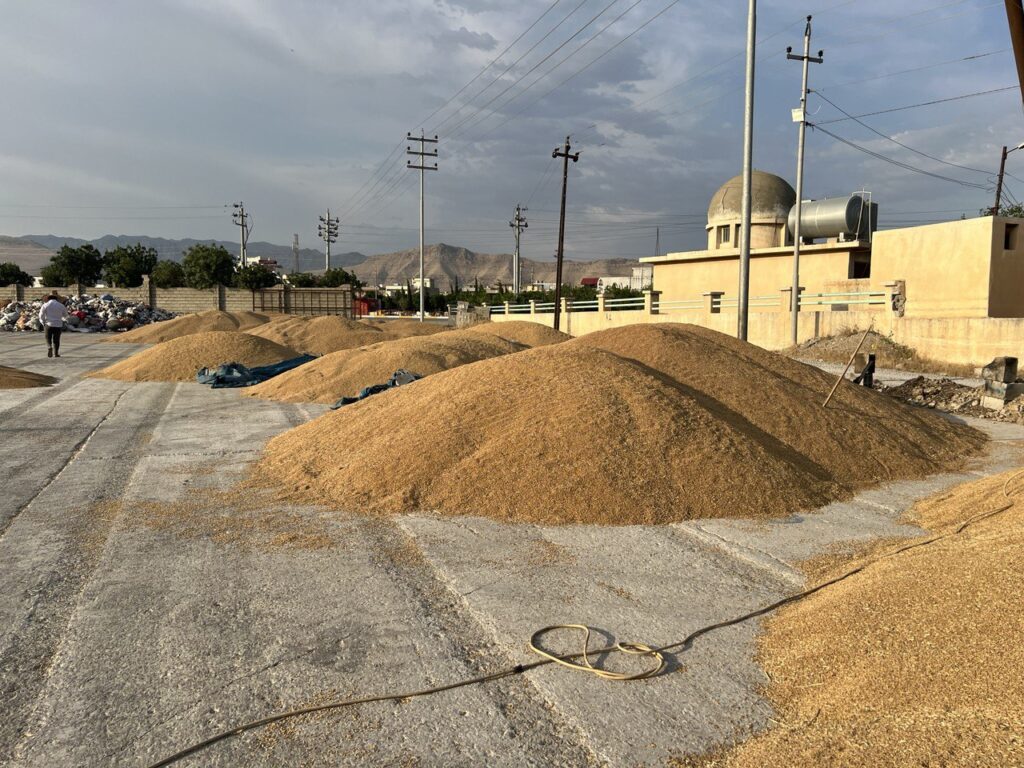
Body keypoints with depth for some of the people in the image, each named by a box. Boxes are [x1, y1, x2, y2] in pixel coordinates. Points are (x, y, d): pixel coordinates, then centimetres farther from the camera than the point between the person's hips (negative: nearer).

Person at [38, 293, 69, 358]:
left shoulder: (45, 305, 1)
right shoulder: (61, 305, 5)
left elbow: (41, 316, -1)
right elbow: (65, 316, 14)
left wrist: (43, 323, 14)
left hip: (48, 324, -1)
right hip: (58, 325, 1)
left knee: (48, 338, 10)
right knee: (56, 340, 8)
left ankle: (49, 347, -17)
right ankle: (56, 353, 6)